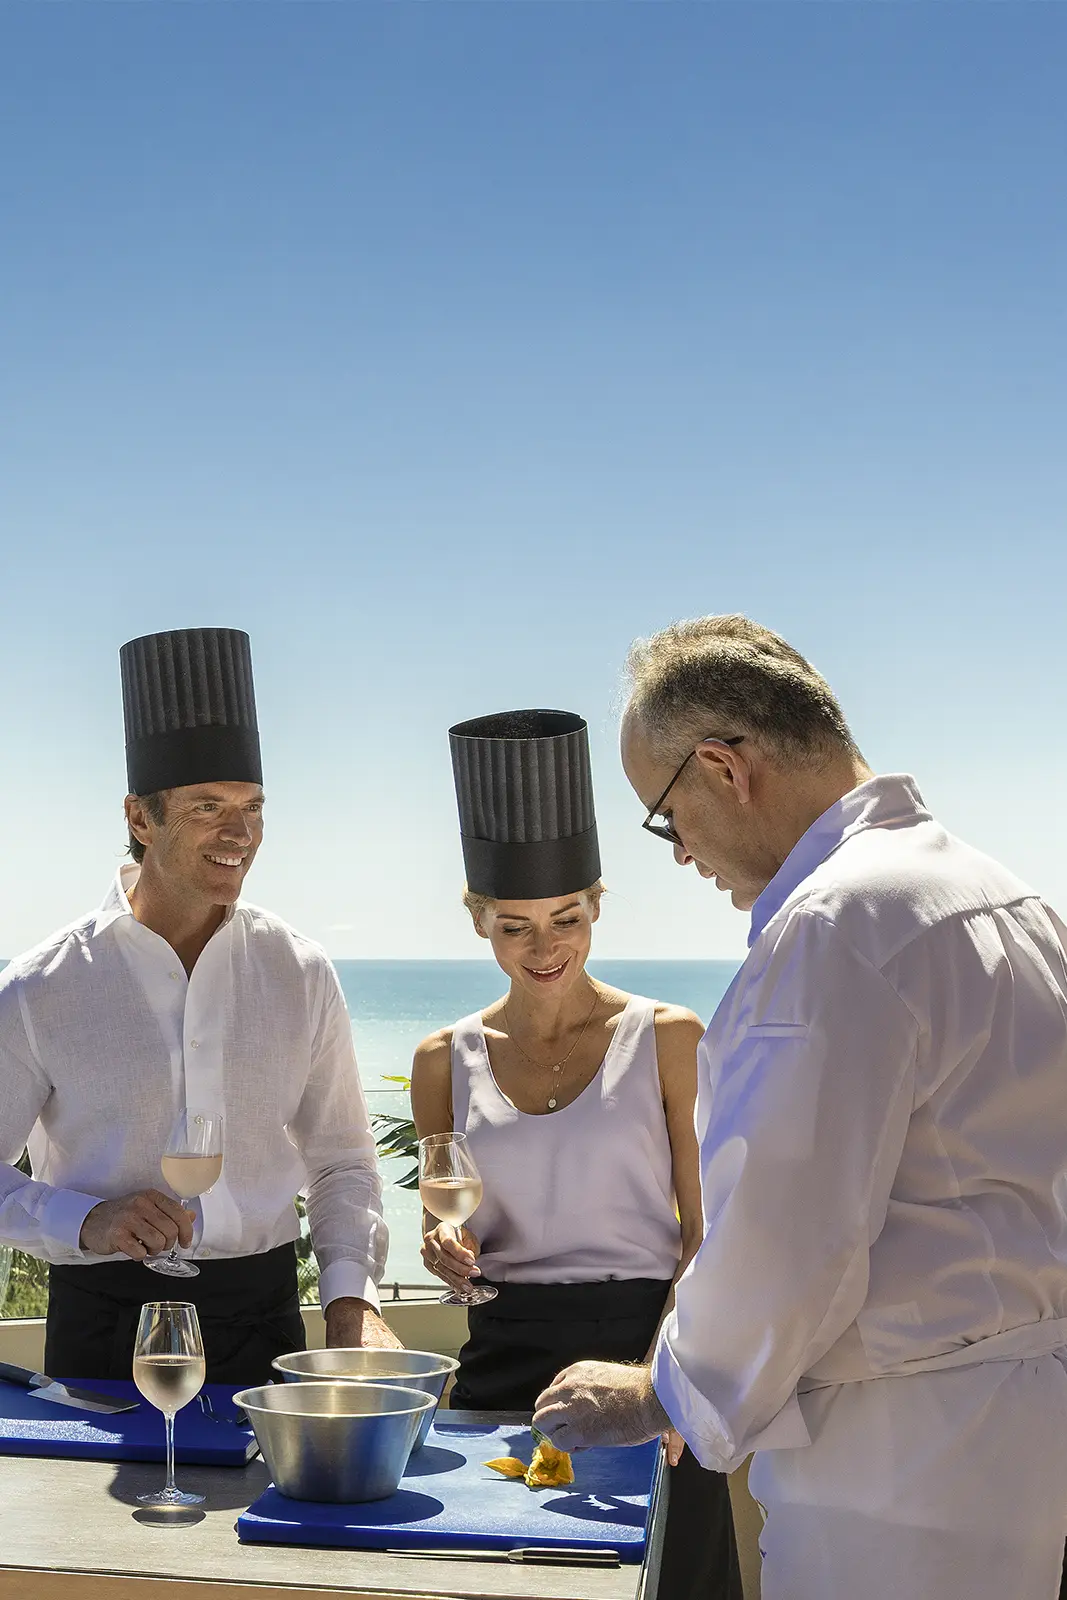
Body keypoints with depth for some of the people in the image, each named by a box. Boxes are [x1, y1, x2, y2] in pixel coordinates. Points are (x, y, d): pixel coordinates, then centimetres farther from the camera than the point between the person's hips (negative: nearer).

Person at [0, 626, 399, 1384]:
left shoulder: (301, 973, 4)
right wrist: (84, 1222, -18)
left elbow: (343, 1159, 9)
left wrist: (353, 1297, -6)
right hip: (104, 1319, -2)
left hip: (261, 1314, 2)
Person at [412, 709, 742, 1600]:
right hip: (505, 1361, 2)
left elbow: (705, 1239, -3)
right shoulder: (447, 1061, 6)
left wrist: (654, 1375, -15)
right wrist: (448, 1254, -8)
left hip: (644, 1338, -2)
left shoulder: (666, 1040, -2)